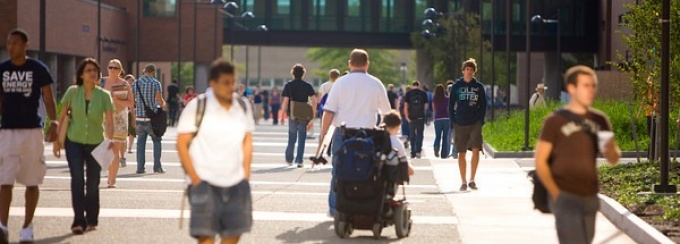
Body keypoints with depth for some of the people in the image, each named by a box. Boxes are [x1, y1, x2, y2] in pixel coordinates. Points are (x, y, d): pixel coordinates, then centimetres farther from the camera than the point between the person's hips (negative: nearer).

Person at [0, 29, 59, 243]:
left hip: (32, 131, -2)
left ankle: (27, 226, 18)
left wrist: (54, 122, -17)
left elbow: (48, 99, -3)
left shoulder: (38, 69, -4)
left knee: (31, 182, 7)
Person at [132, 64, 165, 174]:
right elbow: (160, 101, -8)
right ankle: (157, 166, 3)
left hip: (139, 116, 3)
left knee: (141, 141, 8)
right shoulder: (156, 83, -3)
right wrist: (163, 104, 15)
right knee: (157, 140, 9)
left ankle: (140, 167, 4)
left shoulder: (135, 83, 8)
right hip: (152, 117, -3)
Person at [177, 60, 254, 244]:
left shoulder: (243, 106, 7)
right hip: (206, 183, -5)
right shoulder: (196, 107, -8)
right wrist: (195, 178, -11)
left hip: (236, 184, 5)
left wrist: (246, 174, 8)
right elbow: (181, 144, -6)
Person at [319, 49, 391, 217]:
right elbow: (386, 111, 15)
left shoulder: (341, 82, -1)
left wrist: (323, 133, 1)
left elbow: (329, 111, -5)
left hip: (342, 132, -1)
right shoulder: (376, 84, 5)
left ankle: (334, 208, 10)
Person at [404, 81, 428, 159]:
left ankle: (413, 153, 10)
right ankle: (418, 151, -7)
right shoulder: (423, 93, 1)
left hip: (411, 117, 0)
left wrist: (406, 116, -3)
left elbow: (405, 105, -5)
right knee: (419, 134, 6)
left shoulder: (408, 93, 1)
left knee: (412, 135, 9)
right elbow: (426, 106, 2)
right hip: (421, 116, 0)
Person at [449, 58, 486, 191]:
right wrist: (453, 122, -3)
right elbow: (451, 105, 6)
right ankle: (463, 182, 11)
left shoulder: (479, 87, 5)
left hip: (475, 124, 0)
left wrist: (480, 121, -4)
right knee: (462, 153, 4)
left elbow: (483, 105, 7)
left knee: (476, 150, -12)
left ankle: (472, 180, -2)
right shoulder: (456, 86, 4)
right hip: (460, 124, 0)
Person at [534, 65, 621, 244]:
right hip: (565, 197, -5)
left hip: (590, 197, 5)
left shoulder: (599, 120, 8)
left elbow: (613, 159, 9)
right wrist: (555, 193, -13)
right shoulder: (555, 121, -5)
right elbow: (540, 161, -5)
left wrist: (611, 150, -15)